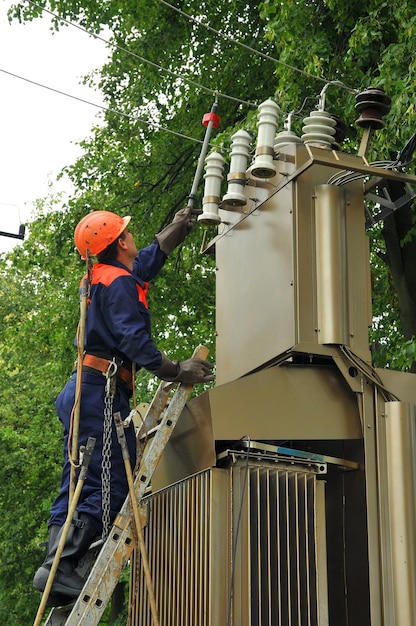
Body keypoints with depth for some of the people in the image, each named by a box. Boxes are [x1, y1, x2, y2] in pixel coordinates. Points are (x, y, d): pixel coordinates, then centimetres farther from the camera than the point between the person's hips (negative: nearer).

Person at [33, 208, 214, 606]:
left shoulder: (100, 277, 21)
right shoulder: (120, 282, -10)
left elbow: (152, 257, 37)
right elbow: (136, 343, -21)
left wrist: (179, 225, 44)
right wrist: (177, 371, -19)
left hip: (82, 392, 10)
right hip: (101, 392, -10)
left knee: (77, 489, 9)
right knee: (109, 488, -13)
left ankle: (57, 568, 8)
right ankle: (59, 568, -19)